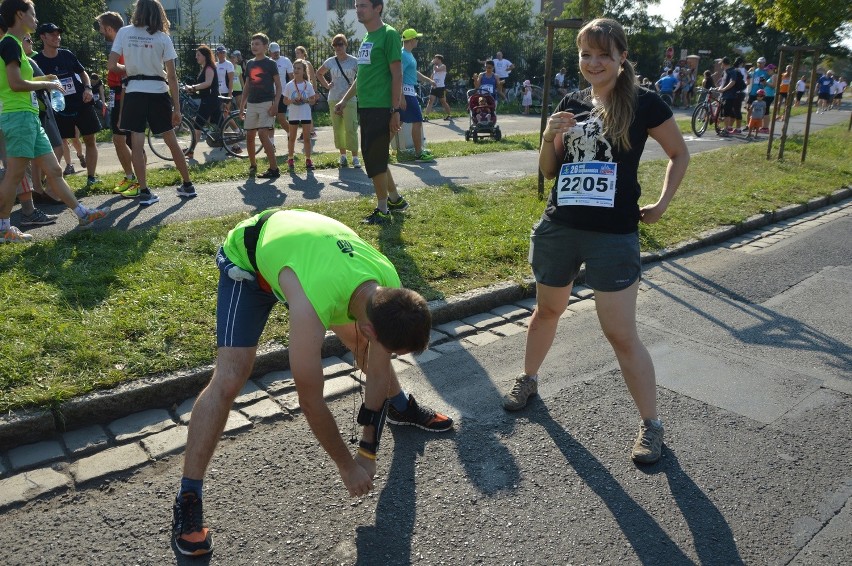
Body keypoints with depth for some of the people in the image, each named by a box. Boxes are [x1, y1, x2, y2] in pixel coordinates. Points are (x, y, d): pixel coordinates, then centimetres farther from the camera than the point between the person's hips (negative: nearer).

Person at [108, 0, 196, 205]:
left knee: (137, 144, 2)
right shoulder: (163, 37, 0)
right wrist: (177, 107, -1)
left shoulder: (124, 32, 3)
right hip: (158, 93, 0)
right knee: (172, 141, 10)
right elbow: (172, 75, -4)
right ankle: (188, 186, 17)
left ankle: (144, 192, 1)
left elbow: (112, 66, -2)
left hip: (134, 93, 0)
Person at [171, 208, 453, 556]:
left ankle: (401, 407, 41)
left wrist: (369, 450, -4)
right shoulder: (311, 306, -46)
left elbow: (378, 372, -12)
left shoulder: (390, 292, -26)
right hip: (247, 259, -5)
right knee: (229, 379, -19)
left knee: (361, 346, 12)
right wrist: (347, 466, -17)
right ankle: (188, 499, -5)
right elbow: (310, 400, -32)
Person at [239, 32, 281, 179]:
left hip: (266, 103, -6)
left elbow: (278, 86, -5)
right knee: (249, 136, 6)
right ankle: (252, 165, 23)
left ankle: (274, 168, -14)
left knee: (263, 134, -17)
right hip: (251, 104, 6)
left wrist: (275, 105, -15)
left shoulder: (270, 63, -2)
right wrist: (241, 106, 14)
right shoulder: (249, 64, 14)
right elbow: (247, 86, 19)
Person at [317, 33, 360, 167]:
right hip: (334, 99, 3)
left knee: (351, 129, -10)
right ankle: (342, 155, 17)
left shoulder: (354, 61, -2)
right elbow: (319, 73, 22)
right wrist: (326, 85, 10)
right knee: (338, 129, 6)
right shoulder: (330, 62, 7)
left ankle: (355, 157, -6)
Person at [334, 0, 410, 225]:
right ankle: (396, 200, 29)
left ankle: (382, 211, 5)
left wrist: (395, 111, -18)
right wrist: (344, 100, 21)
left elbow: (397, 75, -13)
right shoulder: (366, 38, 16)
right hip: (365, 107, 9)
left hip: (380, 108, -9)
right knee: (374, 157, 14)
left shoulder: (389, 35, -9)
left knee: (374, 159, -7)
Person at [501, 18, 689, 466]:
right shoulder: (571, 104, 6)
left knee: (621, 335, -2)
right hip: (558, 229, 4)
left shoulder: (643, 103, -4)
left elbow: (679, 153, 9)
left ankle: (651, 423, 14)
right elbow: (548, 171, 10)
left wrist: (661, 204, 2)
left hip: (613, 236, -4)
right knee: (547, 311, 21)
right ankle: (528, 379, 44)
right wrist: (549, 136, -8)